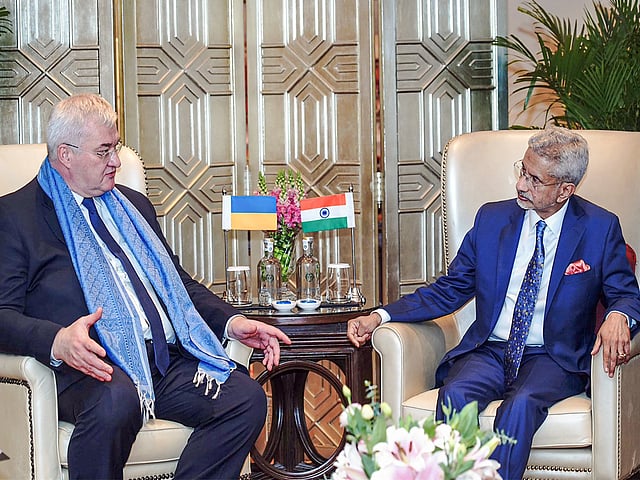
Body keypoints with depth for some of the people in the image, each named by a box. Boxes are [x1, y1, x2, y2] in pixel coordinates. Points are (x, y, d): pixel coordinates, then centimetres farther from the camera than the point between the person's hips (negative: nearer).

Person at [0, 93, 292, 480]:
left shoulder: (133, 205, 27)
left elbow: (178, 281, 30)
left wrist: (232, 322, 11)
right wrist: (57, 340, -26)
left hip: (169, 361, 6)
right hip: (95, 368, -6)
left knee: (247, 397, -21)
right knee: (117, 401, -40)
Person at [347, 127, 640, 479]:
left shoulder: (600, 228, 2)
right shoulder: (492, 219, 9)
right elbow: (450, 290, 12)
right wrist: (380, 316, 0)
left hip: (554, 358, -3)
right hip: (488, 351, 3)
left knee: (521, 404, -35)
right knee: (454, 395, -31)